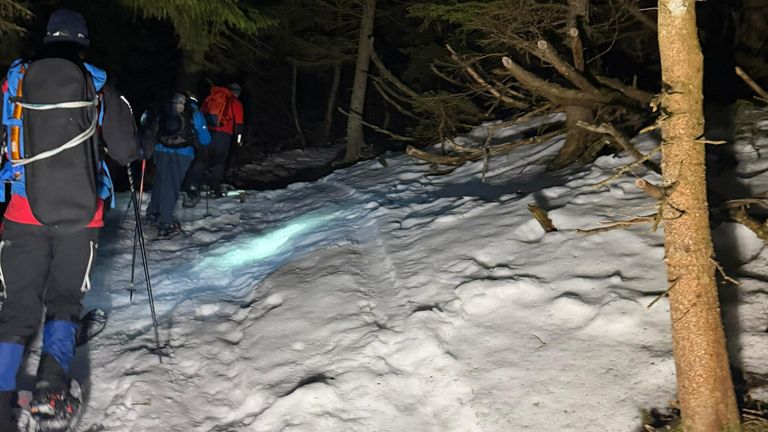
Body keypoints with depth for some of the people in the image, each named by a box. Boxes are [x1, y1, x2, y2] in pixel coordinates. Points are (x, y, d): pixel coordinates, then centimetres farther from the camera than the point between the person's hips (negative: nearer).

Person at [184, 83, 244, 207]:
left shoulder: (212, 96, 19)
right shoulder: (235, 103, 9)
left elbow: (201, 113, 18)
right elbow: (238, 122, 4)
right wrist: (239, 136, 12)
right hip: (223, 135, -3)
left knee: (200, 160, 1)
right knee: (219, 162, 11)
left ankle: (193, 187, -12)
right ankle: (215, 188, 13)